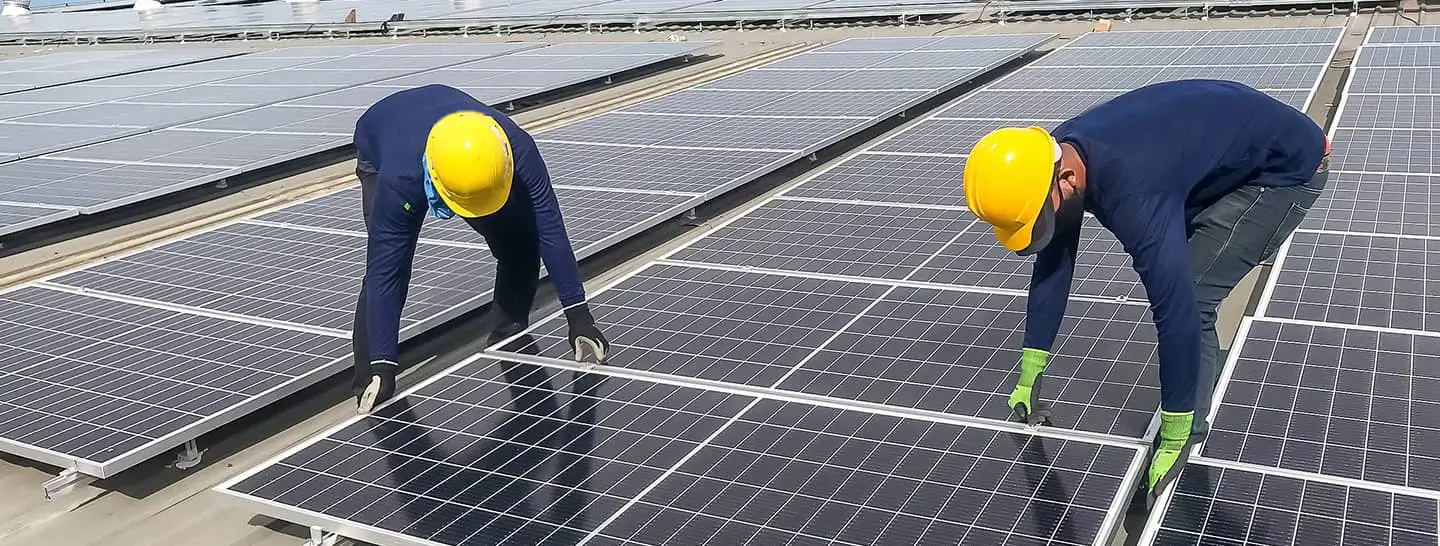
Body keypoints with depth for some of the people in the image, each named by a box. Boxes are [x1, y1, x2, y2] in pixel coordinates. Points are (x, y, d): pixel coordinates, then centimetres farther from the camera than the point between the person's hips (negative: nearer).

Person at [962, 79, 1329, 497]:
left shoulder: (1131, 193, -39)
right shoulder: (1058, 155, -12)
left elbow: (1177, 311, -37)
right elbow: (1052, 264, -2)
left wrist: (1173, 440, -28)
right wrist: (1028, 379, 4)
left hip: (1288, 166, -8)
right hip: (1230, 147, 9)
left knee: (1183, 297, -15)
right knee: (1165, 269, 13)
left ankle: (1186, 436, -1)